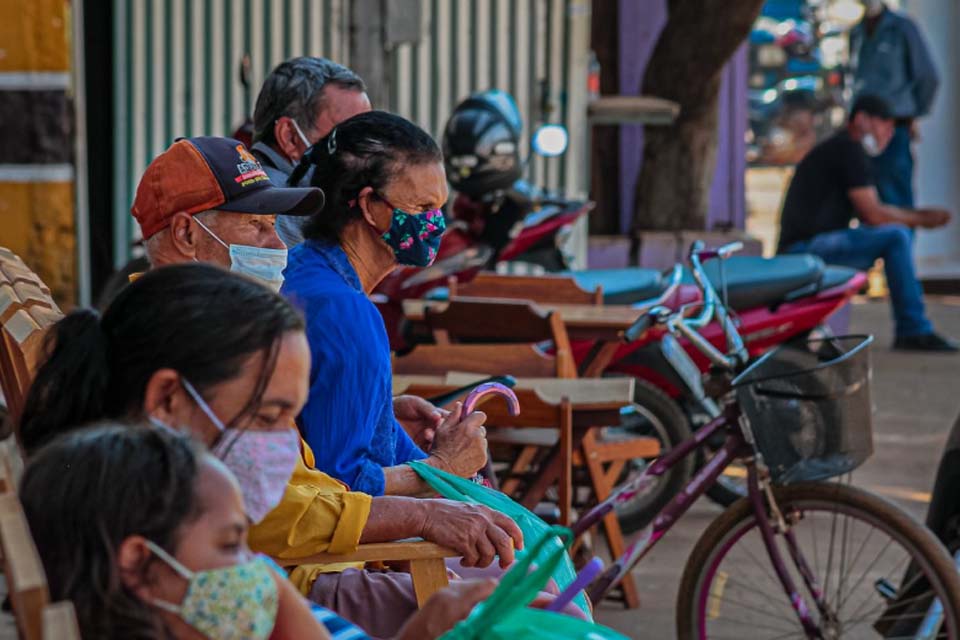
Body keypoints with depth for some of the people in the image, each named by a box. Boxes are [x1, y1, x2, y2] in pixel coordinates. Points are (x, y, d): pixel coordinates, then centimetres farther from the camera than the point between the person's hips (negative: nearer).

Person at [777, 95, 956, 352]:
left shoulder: (839, 148, 21)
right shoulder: (849, 150, -11)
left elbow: (869, 211, 22)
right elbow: (873, 215, -15)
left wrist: (919, 214, 11)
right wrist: (921, 220, -2)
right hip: (807, 248, -11)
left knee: (899, 233, 18)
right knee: (896, 237, -22)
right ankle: (914, 332, -17)